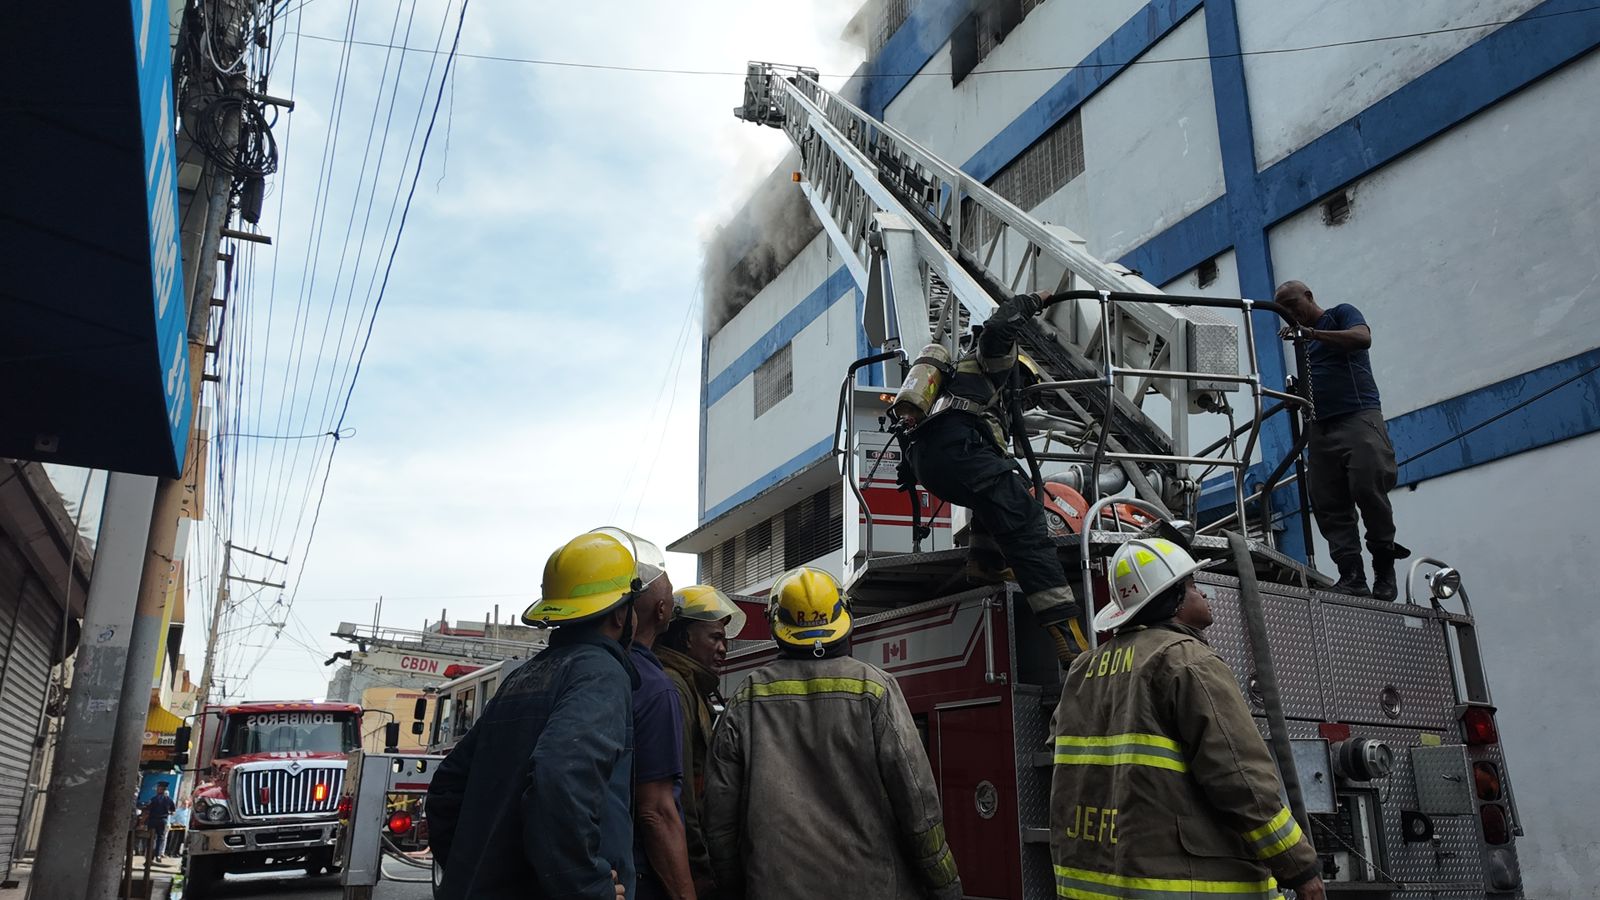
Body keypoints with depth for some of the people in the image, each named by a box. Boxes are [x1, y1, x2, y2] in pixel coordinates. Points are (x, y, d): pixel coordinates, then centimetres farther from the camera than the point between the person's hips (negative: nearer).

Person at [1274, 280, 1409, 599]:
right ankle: (1351, 576, -8)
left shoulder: (1341, 314, 9)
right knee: (1328, 506, -5)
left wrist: (1312, 333, -16)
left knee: (1368, 489, -17)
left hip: (1358, 417, -7)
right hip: (1321, 427, 7)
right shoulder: (1304, 343, 27)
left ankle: (1384, 569, -3)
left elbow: (1362, 337, -13)